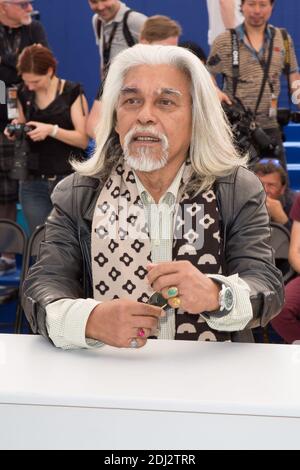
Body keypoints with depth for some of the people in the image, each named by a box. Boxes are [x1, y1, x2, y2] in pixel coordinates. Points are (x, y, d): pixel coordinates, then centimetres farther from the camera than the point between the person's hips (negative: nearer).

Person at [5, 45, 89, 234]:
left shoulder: (72, 93, -4)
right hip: (33, 183, 4)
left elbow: (83, 139, -10)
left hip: (69, 180, -4)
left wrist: (51, 130, -23)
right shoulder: (25, 95, 9)